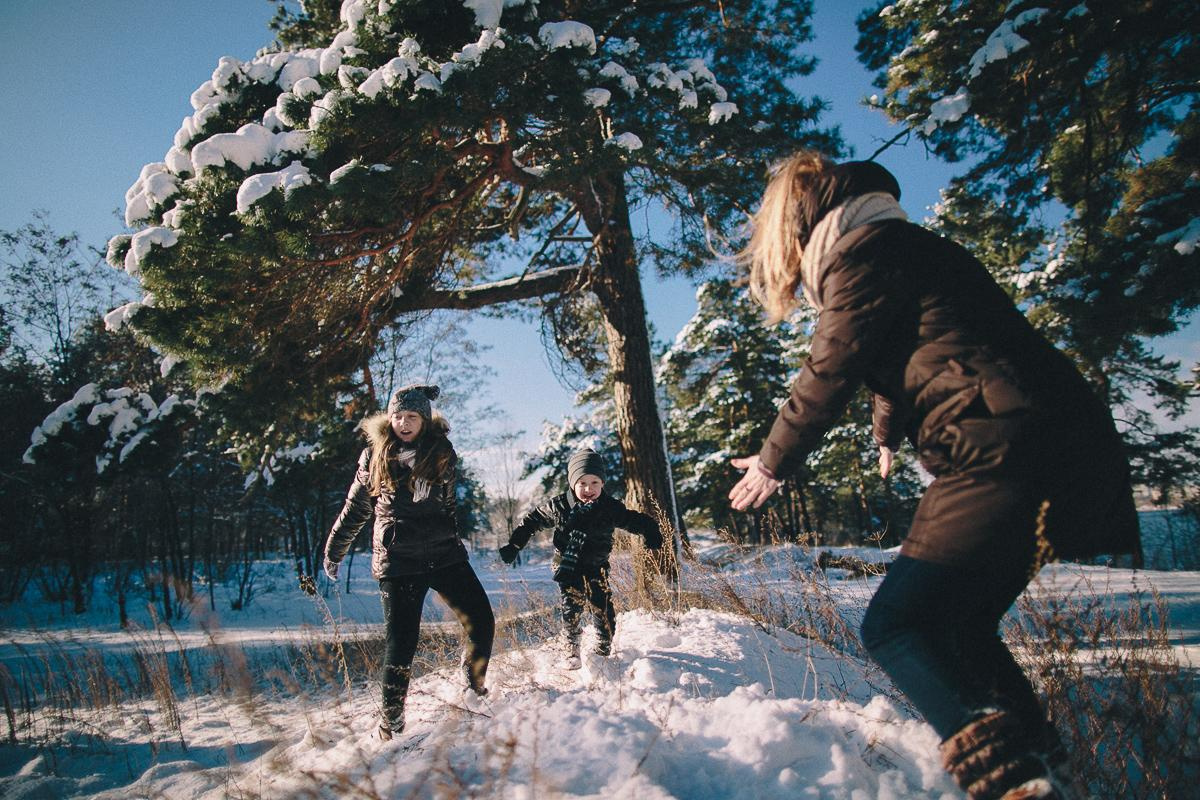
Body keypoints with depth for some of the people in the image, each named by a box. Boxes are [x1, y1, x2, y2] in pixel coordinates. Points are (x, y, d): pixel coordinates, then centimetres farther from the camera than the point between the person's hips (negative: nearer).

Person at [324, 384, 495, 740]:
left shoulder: (440, 453, 4)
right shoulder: (374, 456, 1)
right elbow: (355, 510, 12)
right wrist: (334, 551, 18)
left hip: (444, 555, 2)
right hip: (397, 561, -2)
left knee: (481, 622, 1)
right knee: (400, 640, -1)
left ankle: (475, 689, 23)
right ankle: (392, 718, 17)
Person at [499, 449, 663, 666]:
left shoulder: (610, 507, -12)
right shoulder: (558, 506, -13)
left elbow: (631, 520, -4)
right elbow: (533, 520, -1)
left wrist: (649, 530, -25)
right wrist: (514, 545, 0)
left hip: (597, 565, 1)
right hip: (567, 565, -1)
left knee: (605, 610, -3)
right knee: (572, 607, -10)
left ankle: (603, 650, 20)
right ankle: (572, 650, 12)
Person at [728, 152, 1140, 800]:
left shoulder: (862, 249, -4)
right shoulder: (901, 247, 26)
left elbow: (828, 375, -3)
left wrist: (771, 464, 12)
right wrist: (888, 433, 59)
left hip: (1004, 451, -10)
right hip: (1054, 449, 10)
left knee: (893, 626, -9)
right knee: (957, 624, 17)